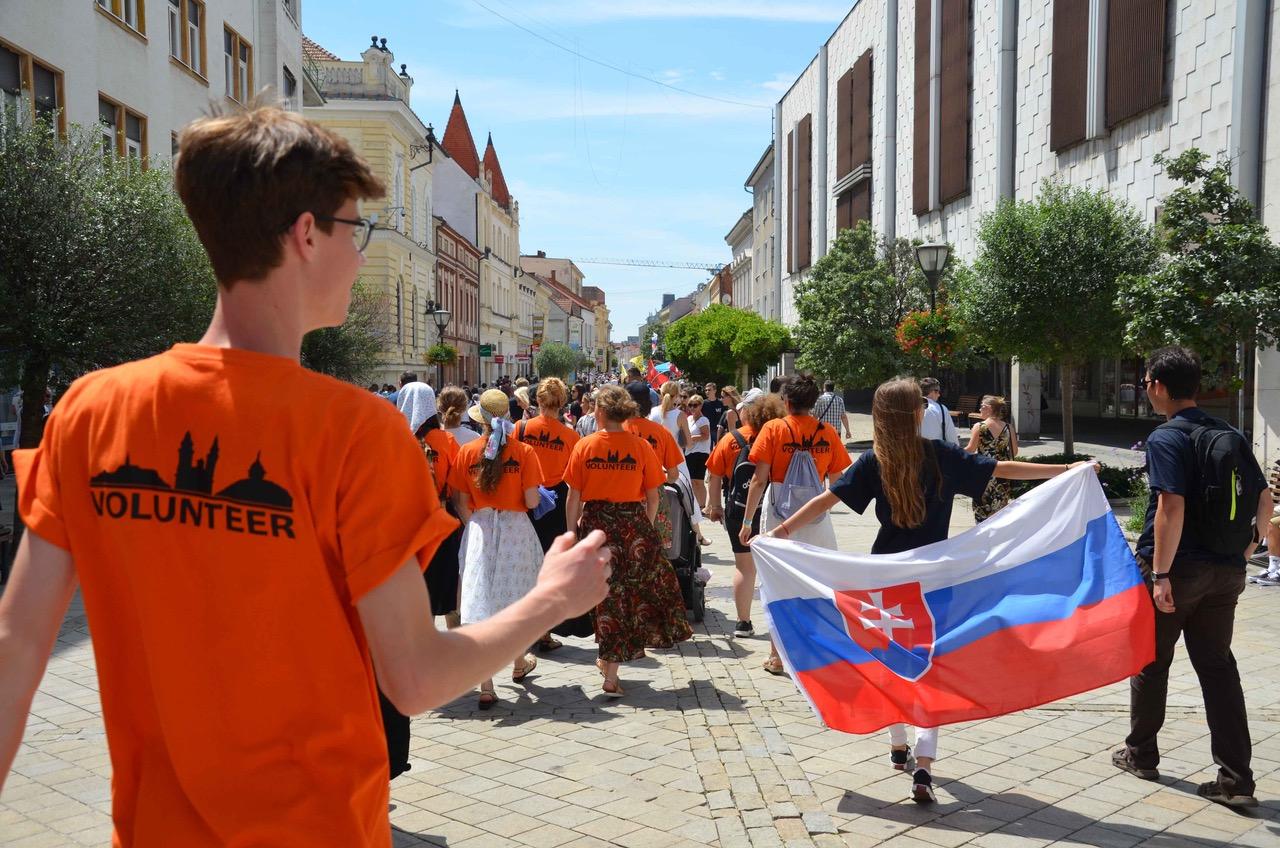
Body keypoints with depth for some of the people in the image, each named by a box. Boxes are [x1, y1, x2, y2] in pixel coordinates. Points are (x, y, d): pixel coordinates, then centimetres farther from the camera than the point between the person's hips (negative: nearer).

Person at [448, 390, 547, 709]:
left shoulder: (467, 452, -3)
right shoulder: (523, 452, -8)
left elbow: (461, 503, 0)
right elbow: (532, 501, -10)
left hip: (479, 531, 0)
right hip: (515, 529, 0)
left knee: (480, 604, 0)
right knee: (517, 599, 18)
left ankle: (486, 687, -3)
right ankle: (519, 663, 38)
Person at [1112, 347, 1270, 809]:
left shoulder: (1166, 438, -14)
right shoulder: (1232, 437, 9)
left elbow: (1172, 507, -22)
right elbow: (1264, 497, 13)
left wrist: (1160, 573, -21)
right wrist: (1250, 545, 24)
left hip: (1176, 567, -6)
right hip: (1226, 571, 6)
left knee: (1150, 662, 12)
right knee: (1217, 666, 10)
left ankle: (1141, 754, 27)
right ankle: (1236, 779, 6)